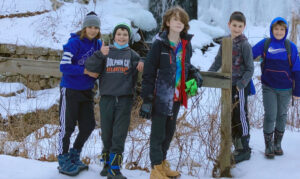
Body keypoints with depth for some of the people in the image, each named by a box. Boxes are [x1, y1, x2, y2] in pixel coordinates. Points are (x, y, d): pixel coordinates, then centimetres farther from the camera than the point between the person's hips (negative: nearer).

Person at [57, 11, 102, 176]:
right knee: (67, 126, 1)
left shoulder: (98, 44, 6)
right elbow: (64, 66, -19)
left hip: (86, 91, 7)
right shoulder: (74, 43, -13)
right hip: (70, 90, -7)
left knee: (88, 126, 10)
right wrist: (86, 71, -22)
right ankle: (63, 161, 16)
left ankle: (74, 156, 29)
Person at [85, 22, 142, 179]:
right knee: (106, 134, 8)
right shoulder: (106, 52, 7)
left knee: (119, 135, -3)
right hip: (107, 99, 1)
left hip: (124, 100, 0)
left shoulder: (132, 55, 9)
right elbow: (91, 67, -4)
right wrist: (100, 54, -20)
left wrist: (141, 65, -18)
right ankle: (107, 163, 24)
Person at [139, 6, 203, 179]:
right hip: (160, 97, -6)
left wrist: (195, 73, 0)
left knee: (170, 132, 19)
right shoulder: (160, 44, -14)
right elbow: (149, 73, -14)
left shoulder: (186, 44, 4)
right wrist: (147, 100, -17)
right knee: (158, 134, 3)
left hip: (177, 97, 7)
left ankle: (163, 164, 35)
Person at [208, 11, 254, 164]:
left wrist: (241, 84, -21)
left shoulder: (245, 45, -11)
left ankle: (244, 150, 9)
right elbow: (218, 62, 13)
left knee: (241, 117, -1)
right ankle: (237, 147, 25)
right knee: (230, 117, 13)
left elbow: (250, 69, -11)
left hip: (240, 86, -7)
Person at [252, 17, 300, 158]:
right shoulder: (265, 44, -5)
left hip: (285, 89, 1)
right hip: (269, 88, -1)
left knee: (282, 116, 11)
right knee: (270, 116, -3)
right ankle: (269, 146, 10)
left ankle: (278, 144, 26)